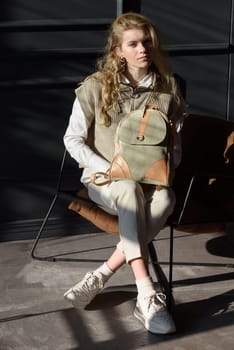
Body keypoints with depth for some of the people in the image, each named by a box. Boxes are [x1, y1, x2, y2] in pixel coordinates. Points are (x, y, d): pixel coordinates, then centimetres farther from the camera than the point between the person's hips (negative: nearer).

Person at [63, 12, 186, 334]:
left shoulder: (168, 89, 1)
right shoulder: (96, 87, -7)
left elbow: (176, 147, 7)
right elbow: (73, 140, -5)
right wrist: (111, 172, -16)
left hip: (151, 180, 2)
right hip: (104, 179, -2)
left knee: (165, 199, -34)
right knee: (131, 190, -38)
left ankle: (100, 276, -29)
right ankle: (147, 296, -41)